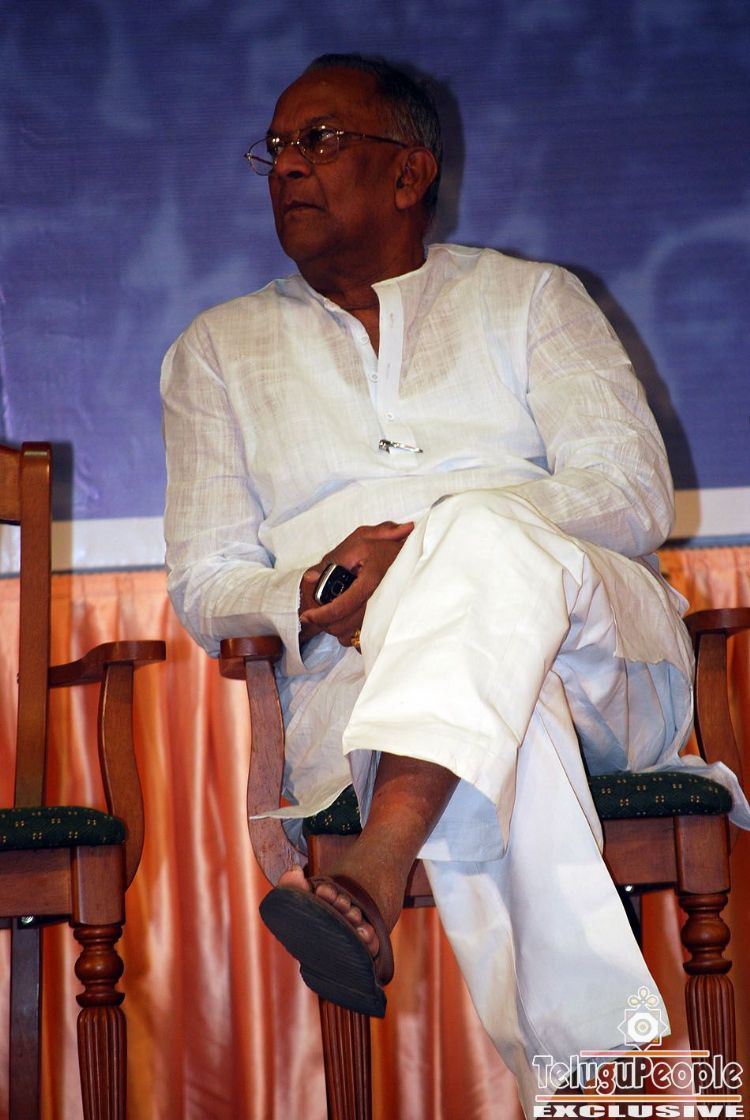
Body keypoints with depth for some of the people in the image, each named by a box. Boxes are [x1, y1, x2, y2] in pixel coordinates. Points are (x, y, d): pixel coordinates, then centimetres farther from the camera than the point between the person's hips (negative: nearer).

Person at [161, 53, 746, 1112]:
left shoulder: (531, 297, 19)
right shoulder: (220, 347, 23)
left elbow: (632, 492, 2)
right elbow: (204, 579, 13)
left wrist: (430, 547, -15)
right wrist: (311, 598, -13)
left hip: (601, 651, 0)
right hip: (352, 673, 1)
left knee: (486, 531, -38)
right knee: (503, 715, -38)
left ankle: (377, 874, -57)